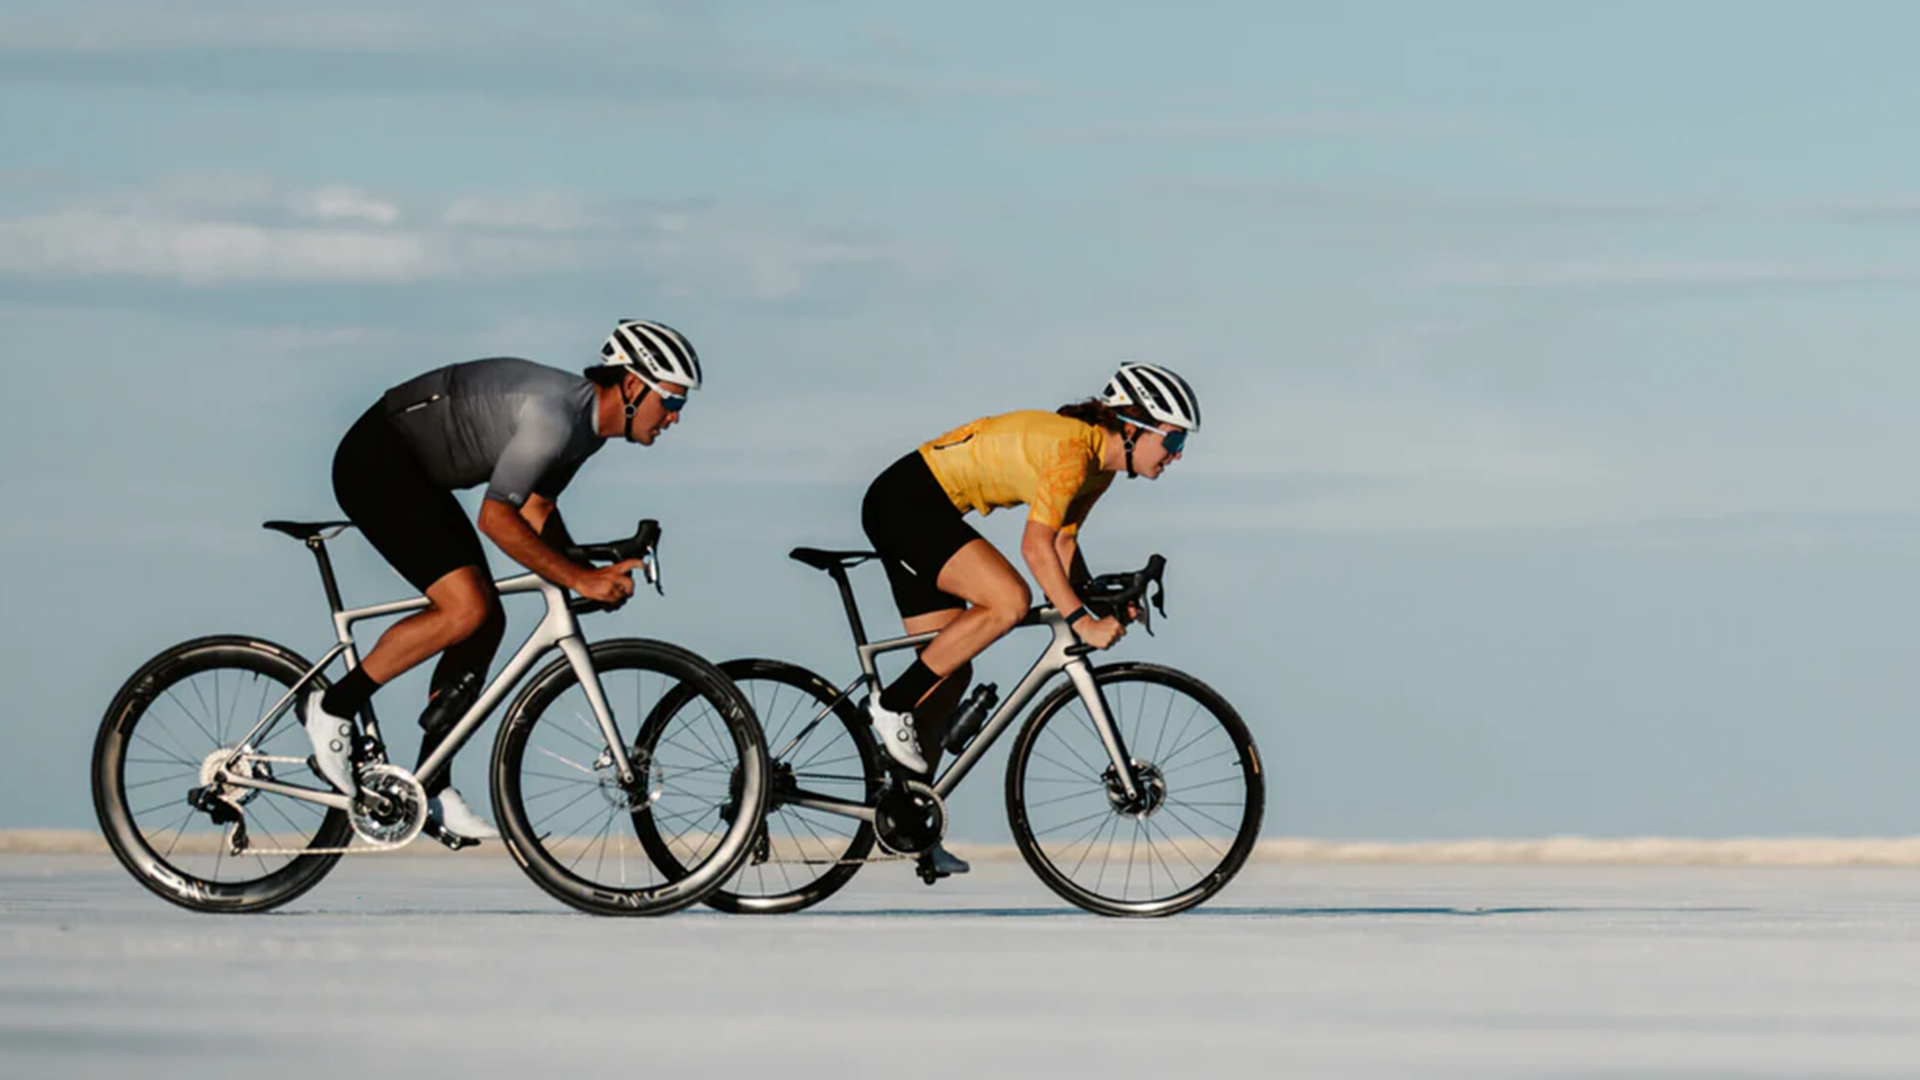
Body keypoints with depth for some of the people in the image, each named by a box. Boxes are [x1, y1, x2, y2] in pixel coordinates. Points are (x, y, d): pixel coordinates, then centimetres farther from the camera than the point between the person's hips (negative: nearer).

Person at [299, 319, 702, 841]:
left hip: (415, 474, 11)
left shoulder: (590, 424, 4)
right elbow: (497, 517, -31)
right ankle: (331, 708, -8)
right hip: (376, 462, -11)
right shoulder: (557, 413, -28)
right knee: (466, 609, -21)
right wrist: (578, 579, -30)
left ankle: (431, 787, 10)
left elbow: (535, 507, 15)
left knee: (488, 622, 5)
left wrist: (592, 570, 0)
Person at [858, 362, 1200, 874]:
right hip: (906, 500, -10)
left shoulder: (1101, 465, 7)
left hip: (922, 511, 10)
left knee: (951, 673, 8)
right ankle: (891, 705, -15)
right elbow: (1036, 545, -30)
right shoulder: (1073, 450, -23)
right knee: (1009, 600, -26)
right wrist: (1081, 622, -32)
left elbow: (1063, 543, 11)